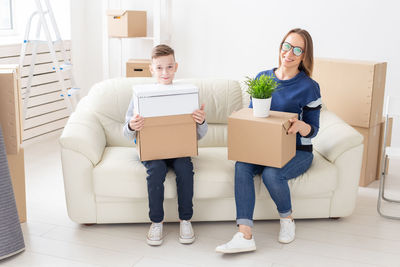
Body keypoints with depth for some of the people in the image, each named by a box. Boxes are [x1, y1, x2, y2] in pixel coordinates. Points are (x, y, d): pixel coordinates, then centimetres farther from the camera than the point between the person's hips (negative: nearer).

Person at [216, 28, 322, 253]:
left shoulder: (309, 87, -5)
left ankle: (287, 218, 0)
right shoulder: (262, 78, 7)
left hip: (297, 151, -3)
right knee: (242, 166, -28)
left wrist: (301, 126, -26)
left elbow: (313, 129, -2)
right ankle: (245, 235, -33)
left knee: (271, 174, -33)